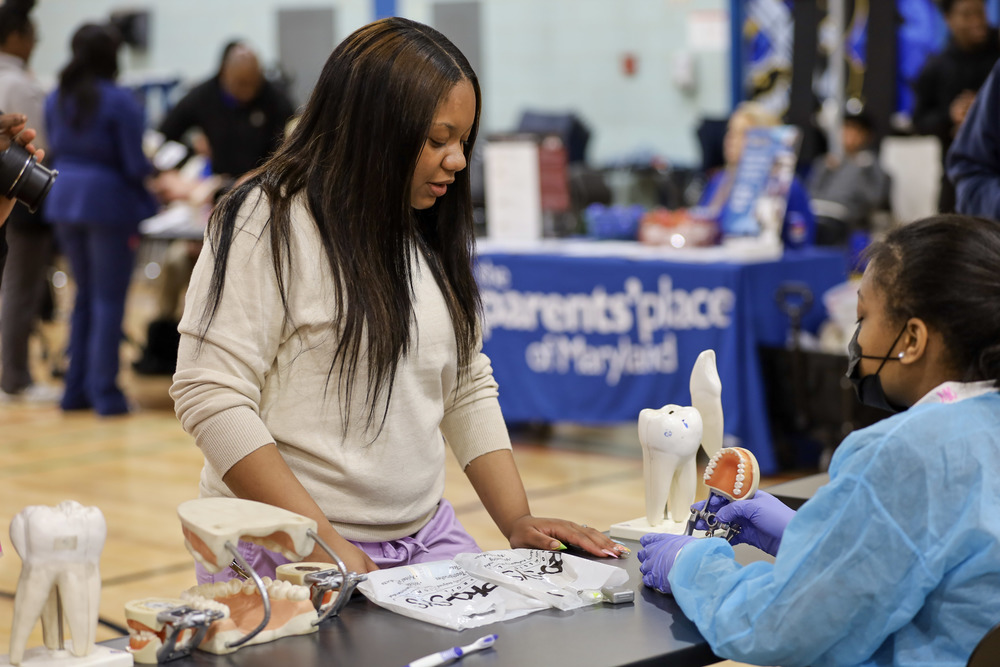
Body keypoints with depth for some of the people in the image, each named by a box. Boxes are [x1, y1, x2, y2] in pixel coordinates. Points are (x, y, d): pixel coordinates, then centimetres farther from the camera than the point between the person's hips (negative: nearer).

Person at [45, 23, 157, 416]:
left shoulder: (56, 99, 6)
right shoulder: (119, 102, -13)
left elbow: (55, 149, 11)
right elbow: (135, 165, -13)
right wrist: (151, 169, 7)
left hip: (64, 201, 6)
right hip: (109, 202, -6)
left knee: (85, 294, 18)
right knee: (109, 298, 1)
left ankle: (77, 389, 20)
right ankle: (105, 393, 2)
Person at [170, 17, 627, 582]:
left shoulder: (430, 236, 14)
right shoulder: (270, 222, -10)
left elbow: (469, 389, 18)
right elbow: (211, 396, -15)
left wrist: (518, 521, 4)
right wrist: (321, 543, -21)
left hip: (426, 537, 6)